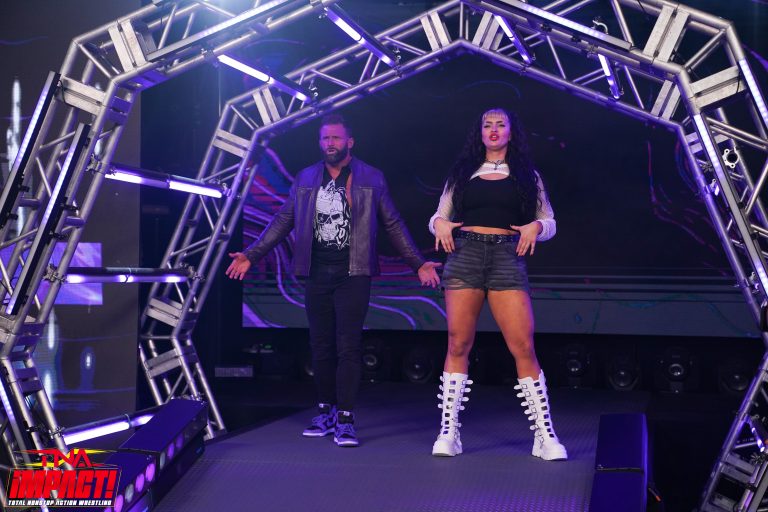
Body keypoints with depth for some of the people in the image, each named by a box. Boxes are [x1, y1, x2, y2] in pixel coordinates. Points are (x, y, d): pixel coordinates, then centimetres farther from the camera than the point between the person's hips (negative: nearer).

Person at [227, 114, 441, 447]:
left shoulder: (371, 179, 5)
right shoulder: (305, 179, 11)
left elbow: (393, 225, 8)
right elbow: (283, 220, 13)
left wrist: (419, 264, 3)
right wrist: (251, 255, 7)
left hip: (353, 274, -3)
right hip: (317, 274, 3)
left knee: (348, 346, -7)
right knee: (321, 346, 7)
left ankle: (345, 419, -4)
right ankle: (326, 413, 18)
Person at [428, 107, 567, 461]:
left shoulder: (526, 175, 15)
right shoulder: (463, 173, 17)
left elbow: (549, 223, 15)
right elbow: (439, 216, 19)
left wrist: (535, 227, -7)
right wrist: (439, 224, -4)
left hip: (507, 257, -1)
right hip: (464, 255, 1)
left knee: (523, 348, -10)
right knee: (458, 345, -2)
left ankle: (545, 435, -5)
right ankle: (448, 432, 3)